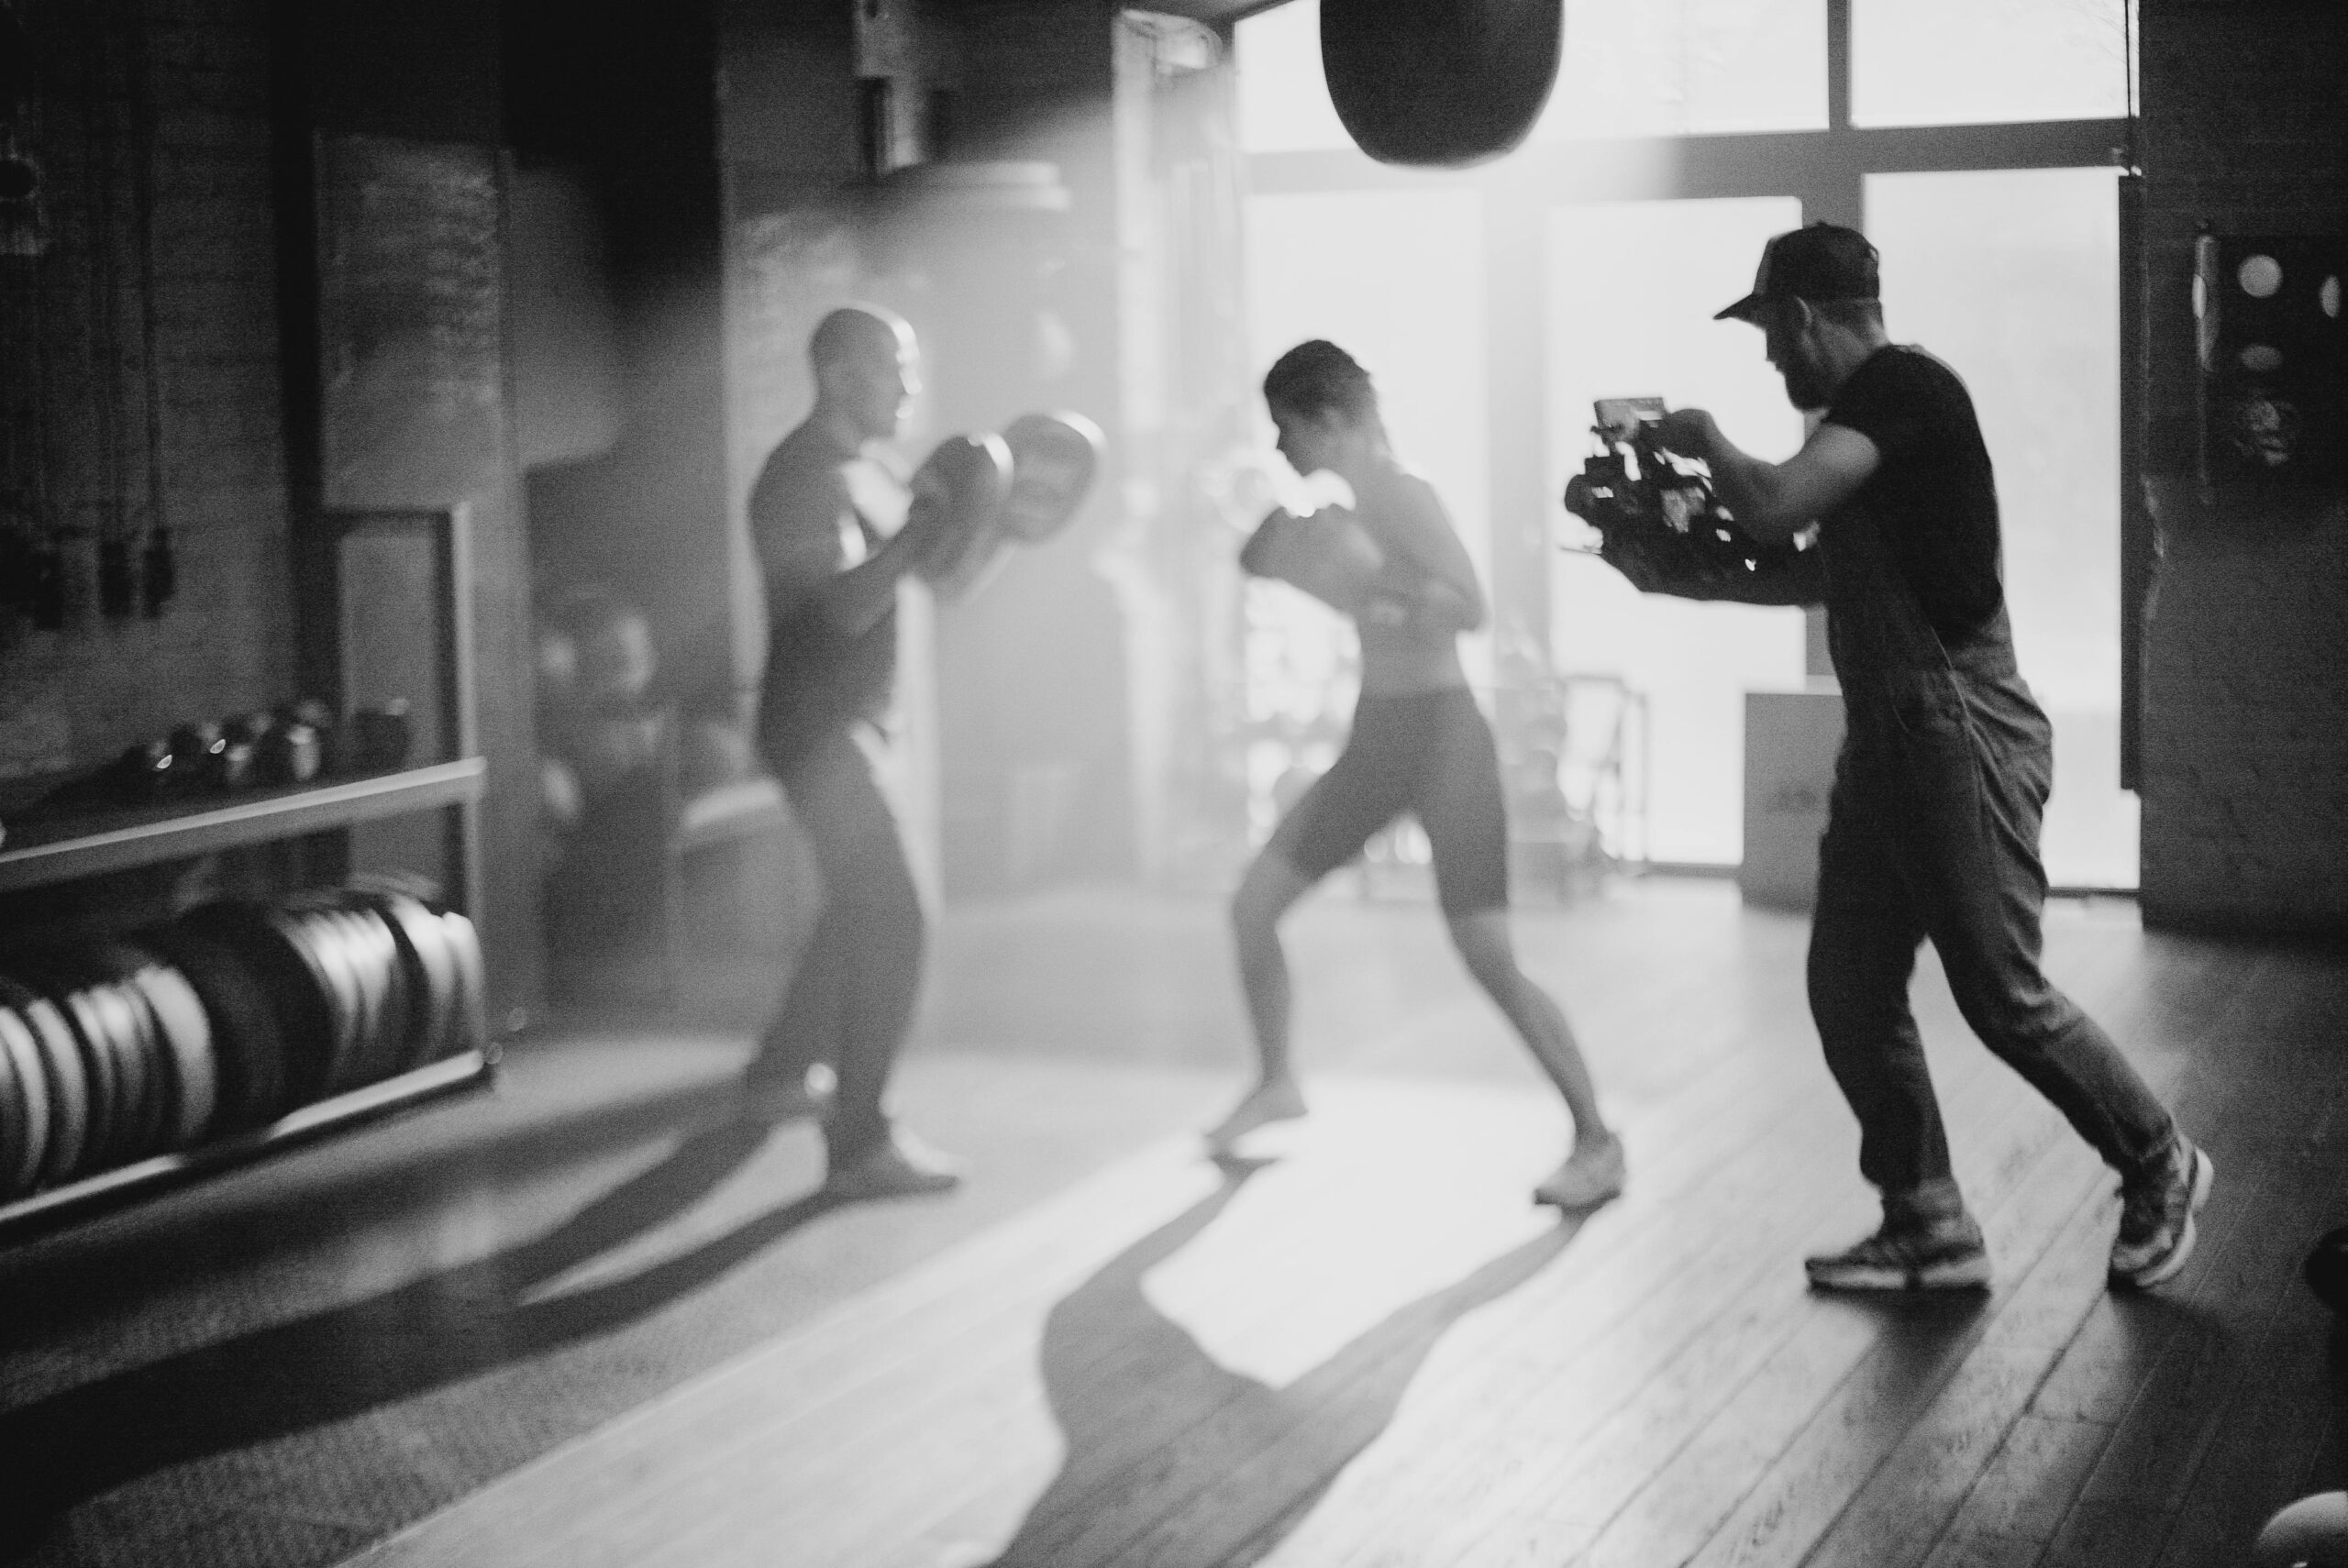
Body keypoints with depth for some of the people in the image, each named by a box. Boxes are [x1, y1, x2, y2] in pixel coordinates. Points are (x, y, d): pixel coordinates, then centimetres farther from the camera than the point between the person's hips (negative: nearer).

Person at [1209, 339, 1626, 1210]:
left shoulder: (1404, 497, -18)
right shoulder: (1353, 504, 8)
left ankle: (1598, 1140, 0)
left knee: (1491, 961, -11)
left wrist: (1363, 574, -30)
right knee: (1252, 904, 9)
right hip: (1375, 738, 9)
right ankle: (1276, 1083, 28)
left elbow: (1468, 610, -31)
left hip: (1445, 738, -9)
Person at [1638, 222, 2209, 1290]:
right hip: (1886, 744, 10)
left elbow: (1773, 504, -26)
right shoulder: (1867, 413, 16)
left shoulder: (1904, 388, -14)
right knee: (1849, 991, 7)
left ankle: (2161, 1169, 18)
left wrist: (1706, 440, -7)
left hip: (1963, 741, -10)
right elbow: (1818, 572, 28)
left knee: (2003, 997, -3)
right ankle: (1929, 1231, 15)